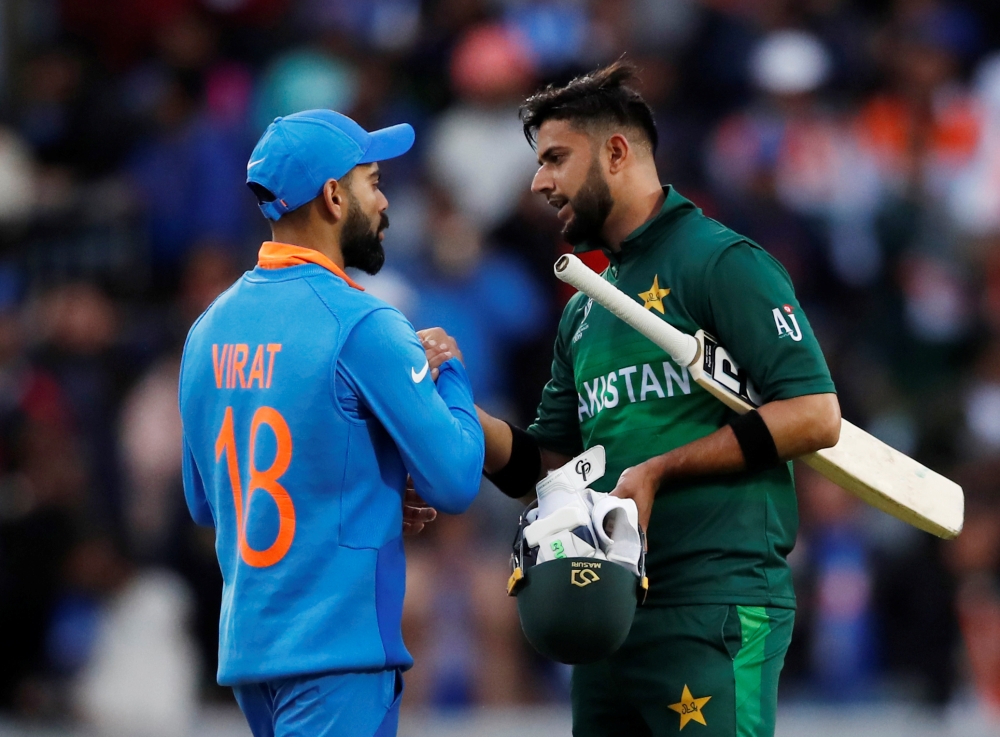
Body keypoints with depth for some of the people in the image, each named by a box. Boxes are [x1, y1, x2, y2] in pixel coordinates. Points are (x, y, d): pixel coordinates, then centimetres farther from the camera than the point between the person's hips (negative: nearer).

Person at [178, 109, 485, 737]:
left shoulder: (210, 330, 9)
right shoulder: (362, 326, -13)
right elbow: (455, 483, -13)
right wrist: (446, 371, 5)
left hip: (243, 644, 8)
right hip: (339, 650, -8)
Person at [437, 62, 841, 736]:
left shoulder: (721, 262, -3)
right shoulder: (586, 313, 22)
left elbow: (815, 415, -12)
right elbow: (542, 468, 21)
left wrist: (658, 471, -13)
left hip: (715, 606, -8)